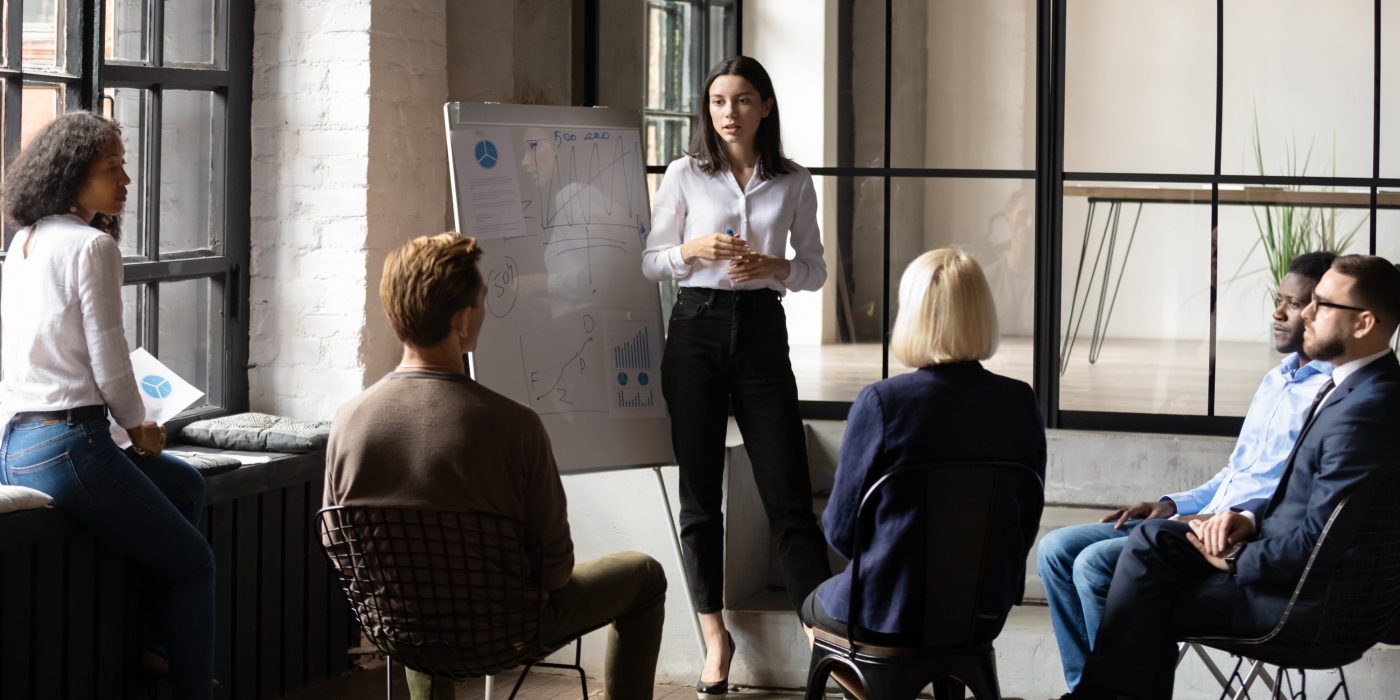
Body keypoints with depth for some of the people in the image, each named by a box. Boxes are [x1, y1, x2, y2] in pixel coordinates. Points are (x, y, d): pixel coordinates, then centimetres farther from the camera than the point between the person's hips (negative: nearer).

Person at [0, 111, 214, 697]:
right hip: (70, 445, -9)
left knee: (185, 485, 27)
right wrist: (138, 429, 2)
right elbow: (109, 360, -12)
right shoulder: (92, 245, -12)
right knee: (192, 562, 5)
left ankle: (152, 645, 26)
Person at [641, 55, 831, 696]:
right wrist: (693, 250, -12)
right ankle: (714, 635, 13)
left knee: (788, 491, -5)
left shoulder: (794, 184, 5)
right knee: (700, 491, 4)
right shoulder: (685, 175, 4)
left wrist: (773, 266, -10)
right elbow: (649, 263, 7)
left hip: (762, 330, 0)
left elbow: (815, 271, 10)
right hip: (697, 329, 0)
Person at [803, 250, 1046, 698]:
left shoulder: (881, 403, -19)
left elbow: (841, 528, -11)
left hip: (889, 614, -5)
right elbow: (1028, 520, 3)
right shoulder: (1020, 403, -7)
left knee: (814, 606, 31)